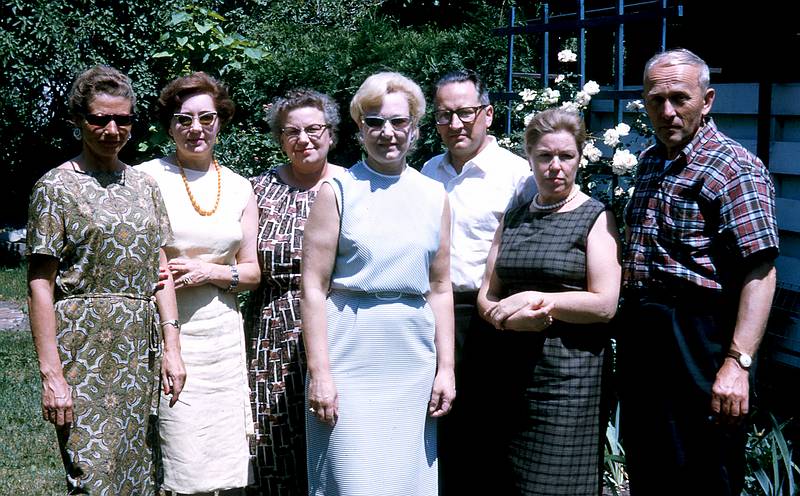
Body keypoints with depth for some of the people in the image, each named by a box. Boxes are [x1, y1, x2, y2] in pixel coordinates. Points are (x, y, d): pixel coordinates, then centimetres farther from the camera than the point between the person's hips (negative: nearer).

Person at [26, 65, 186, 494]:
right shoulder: (56, 187, -3)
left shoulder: (144, 186, 13)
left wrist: (171, 347, 4)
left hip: (141, 349, 5)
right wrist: (51, 374, -14)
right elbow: (40, 284, -8)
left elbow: (160, 271, 12)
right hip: (83, 347, -5)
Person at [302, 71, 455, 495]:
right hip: (351, 359, -3)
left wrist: (445, 368, 7)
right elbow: (313, 289, -6)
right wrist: (319, 373, -11)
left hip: (414, 362, 4)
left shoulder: (434, 197, 9)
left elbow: (440, 290, 12)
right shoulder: (337, 191, -2)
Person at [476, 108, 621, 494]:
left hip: (567, 372, -5)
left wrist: (535, 300, -12)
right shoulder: (513, 217, 15)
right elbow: (487, 295, 12)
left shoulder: (595, 218, -1)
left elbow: (604, 304, -10)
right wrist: (508, 317, -10)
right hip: (510, 369, 5)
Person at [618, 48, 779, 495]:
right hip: (639, 335, 8)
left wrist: (737, 363, -29)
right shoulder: (649, 162, 13)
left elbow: (760, 273, -21)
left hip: (698, 338, -8)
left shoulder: (735, 169, -13)